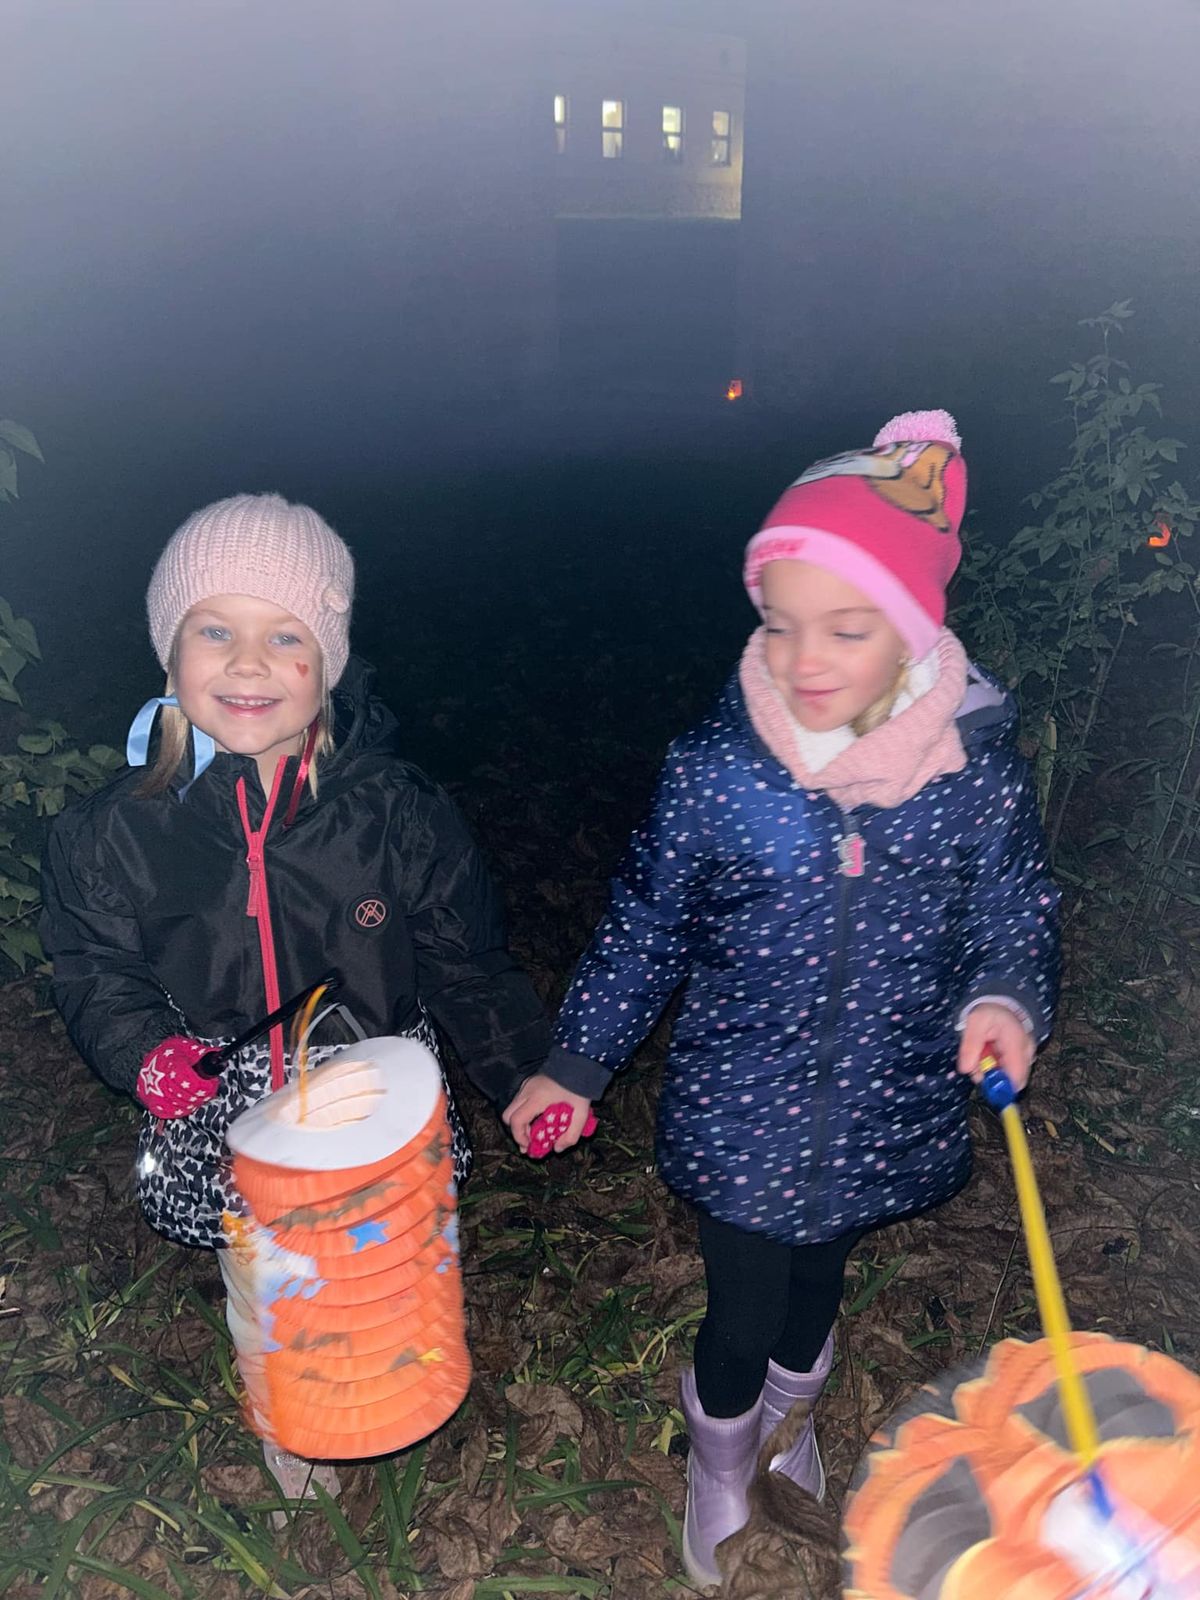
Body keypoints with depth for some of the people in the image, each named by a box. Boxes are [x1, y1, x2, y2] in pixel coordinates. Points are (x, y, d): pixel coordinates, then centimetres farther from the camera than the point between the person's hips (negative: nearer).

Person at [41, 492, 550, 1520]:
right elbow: (96, 972, -3)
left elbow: (468, 968, -6)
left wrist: (526, 1074, -12)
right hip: (227, 1142, 1)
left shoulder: (401, 813, -16)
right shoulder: (116, 830, -14)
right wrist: (145, 1051, -22)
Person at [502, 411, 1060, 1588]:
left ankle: (789, 1420, 64)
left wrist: (1006, 1003, -23)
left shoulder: (979, 769, -15)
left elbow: (1018, 919, -2)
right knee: (741, 1314, 15)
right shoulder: (712, 769, -18)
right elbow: (644, 927, -5)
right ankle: (719, 1470, 53)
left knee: (818, 1283, 27)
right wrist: (578, 1061, -1)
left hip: (885, 1120, 2)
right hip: (739, 1116, -2)